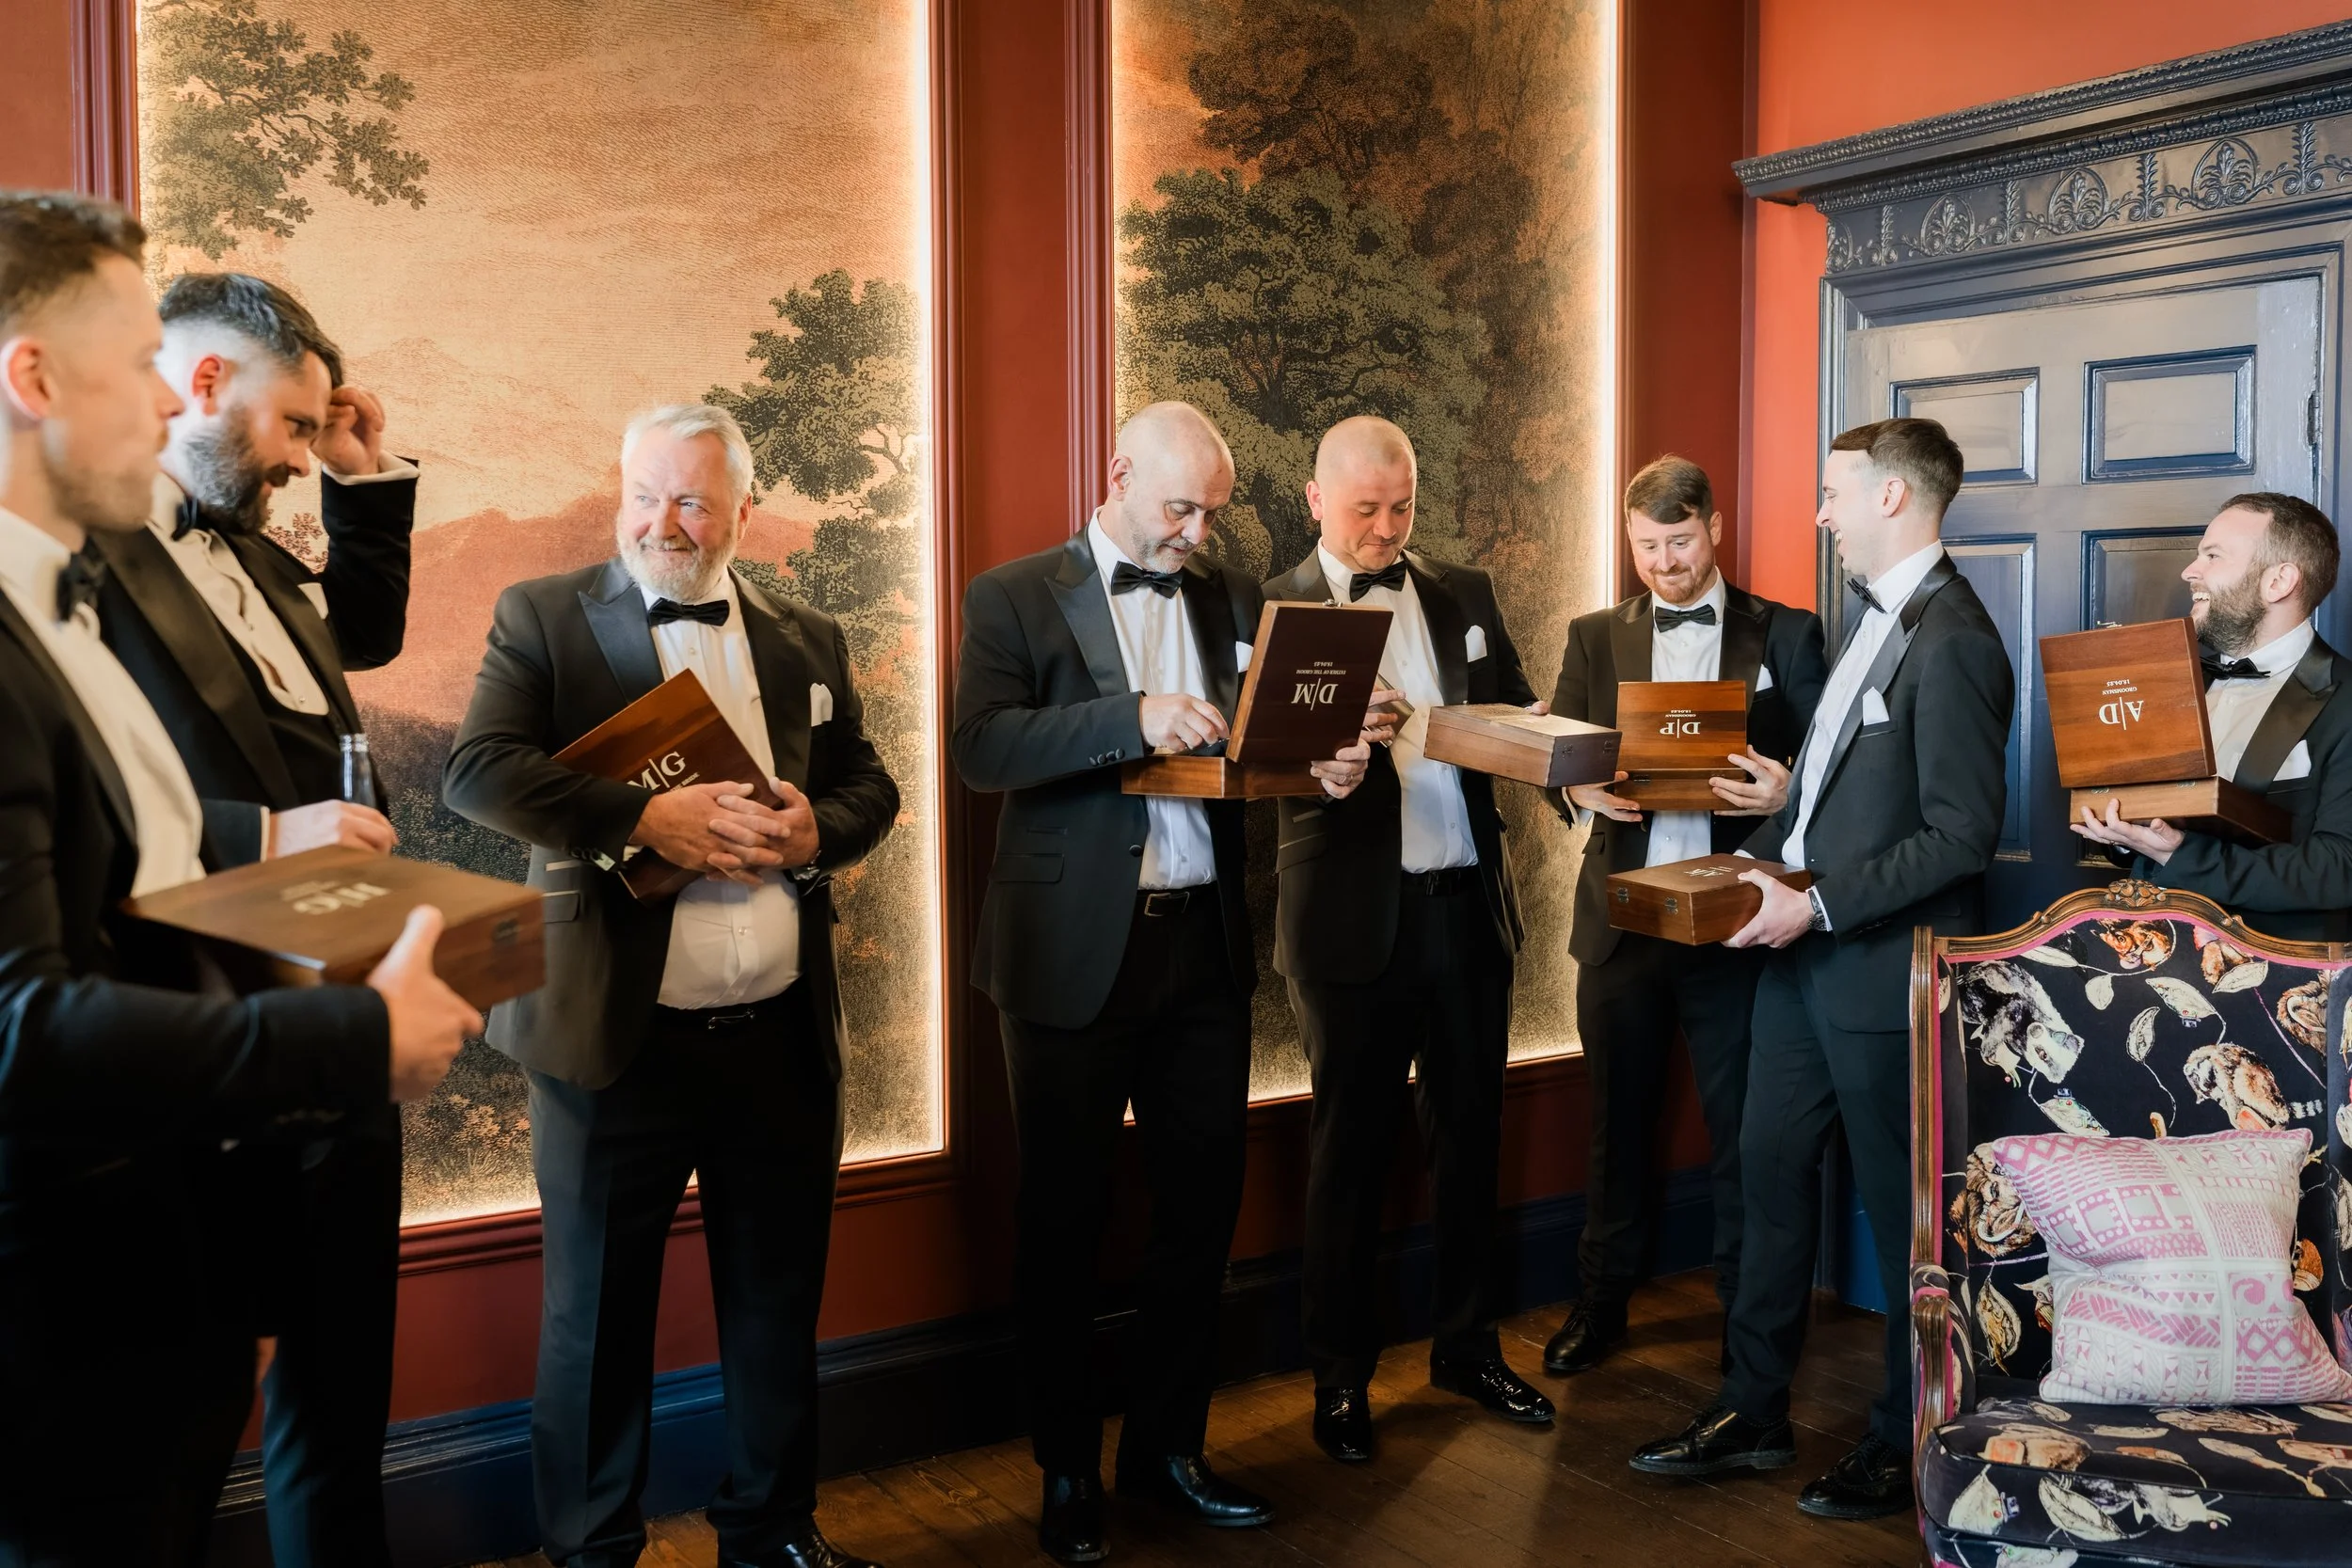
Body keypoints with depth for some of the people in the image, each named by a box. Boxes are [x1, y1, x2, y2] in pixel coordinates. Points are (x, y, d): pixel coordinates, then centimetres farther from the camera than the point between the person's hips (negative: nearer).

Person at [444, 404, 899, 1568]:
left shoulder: (807, 639, 10)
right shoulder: (542, 617, 0)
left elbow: (870, 786, 12)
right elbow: (476, 769, -13)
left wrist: (815, 830, -10)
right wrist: (646, 818, -22)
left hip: (784, 1035, 3)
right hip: (619, 1035, -3)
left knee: (779, 1300, 16)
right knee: (598, 1310, 11)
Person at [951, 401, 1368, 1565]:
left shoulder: (1232, 596, 11)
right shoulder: (1015, 596, -3)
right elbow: (981, 748, -16)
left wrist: (1321, 765, -9)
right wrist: (1131, 719, -26)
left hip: (1206, 943, 4)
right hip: (1075, 952, -4)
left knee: (1201, 1206, 11)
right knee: (1065, 1217, 8)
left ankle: (1168, 1446, 29)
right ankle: (1067, 1469, 25)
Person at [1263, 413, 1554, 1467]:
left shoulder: (1464, 594, 10)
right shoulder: (1275, 609, -4)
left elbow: (1517, 710, 12)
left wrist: (1536, 734, -10)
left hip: (1469, 904, 4)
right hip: (1356, 915, -4)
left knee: (1469, 1134, 15)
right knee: (1351, 1152, 8)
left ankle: (1466, 1346, 33)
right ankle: (1341, 1377, 23)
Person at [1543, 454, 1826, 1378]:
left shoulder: (1785, 635, 4)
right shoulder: (1595, 637, 11)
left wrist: (1784, 790, -20)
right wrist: (1580, 787, -12)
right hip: (1622, 912, 2)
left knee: (1741, 1125, 6)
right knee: (1618, 1118, 12)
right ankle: (1601, 1302, 27)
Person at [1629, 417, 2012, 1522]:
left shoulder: (1951, 641, -17)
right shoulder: (1877, 621, 13)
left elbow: (1962, 835, -21)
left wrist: (1819, 904, -20)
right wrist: (1765, 857, 6)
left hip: (1885, 973, -9)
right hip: (1807, 958, 9)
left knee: (1901, 1206, 7)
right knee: (1772, 1175, 14)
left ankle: (1906, 1443, 25)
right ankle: (1754, 1414, 28)